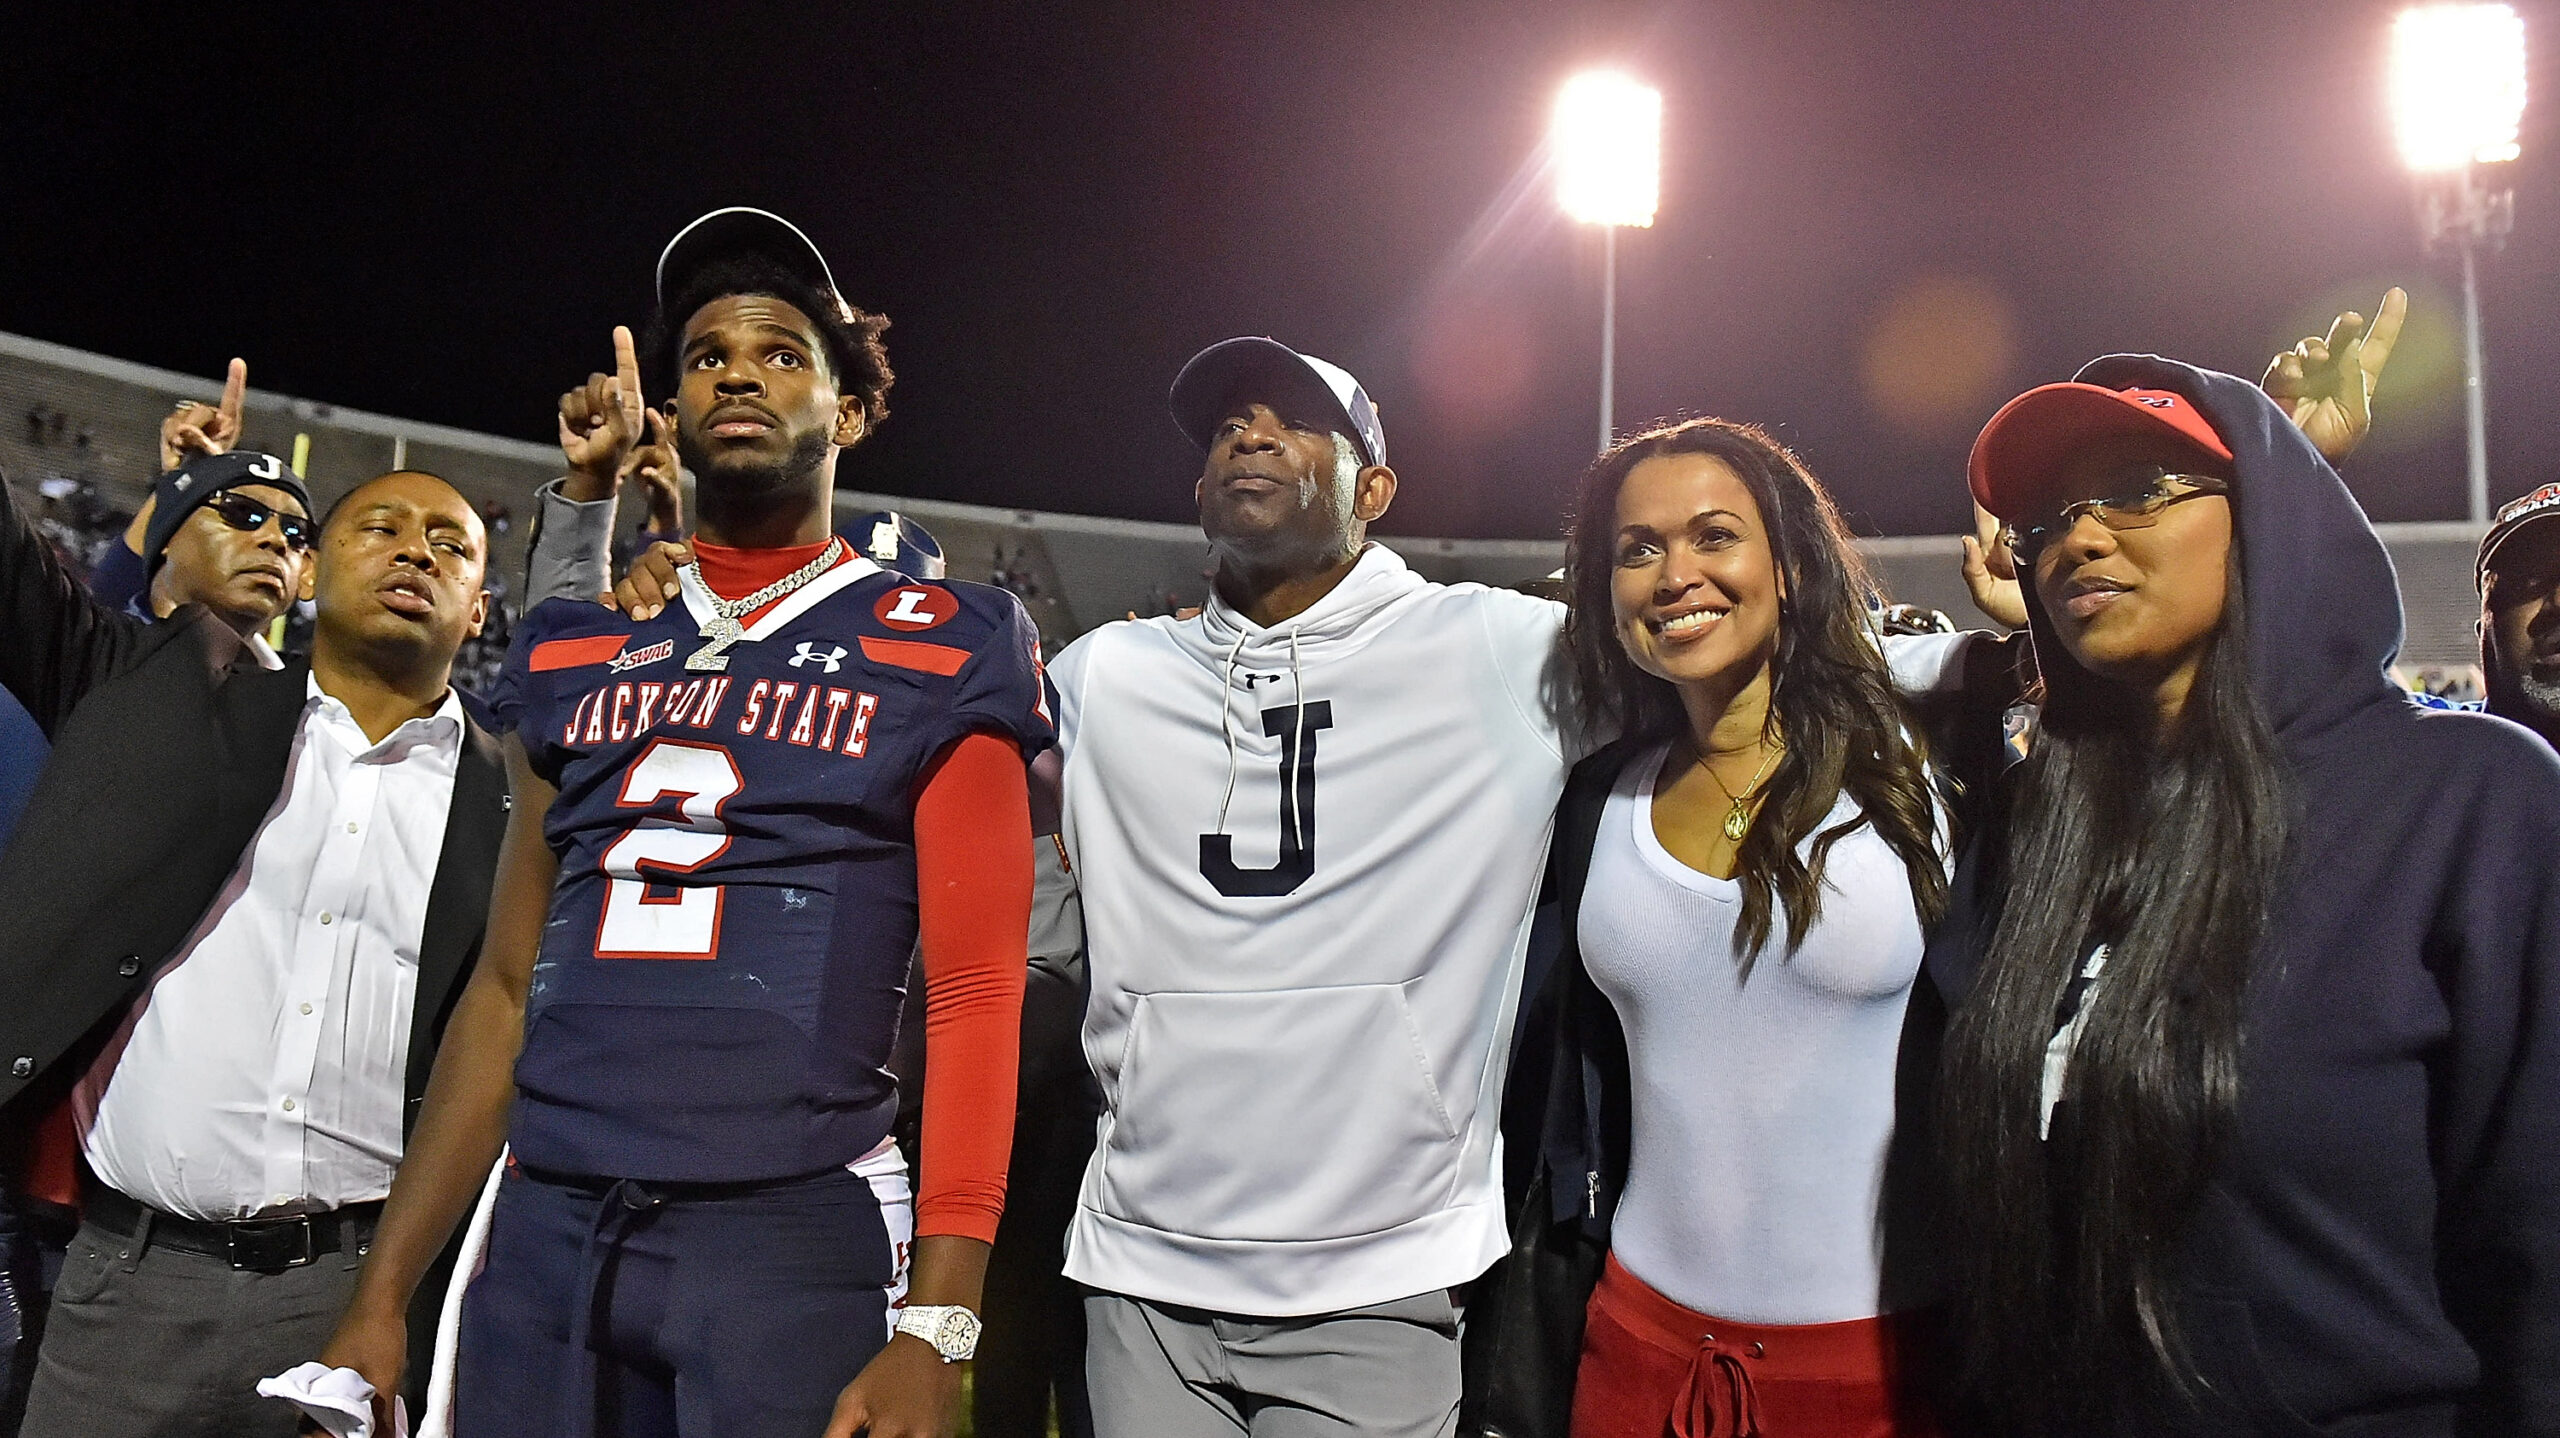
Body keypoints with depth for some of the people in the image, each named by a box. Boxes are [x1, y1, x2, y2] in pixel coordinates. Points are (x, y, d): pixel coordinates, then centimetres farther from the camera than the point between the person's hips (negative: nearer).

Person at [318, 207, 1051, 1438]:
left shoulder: (938, 660, 0)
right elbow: (507, 988, 14)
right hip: (543, 1235, 4)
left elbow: (975, 998, -7)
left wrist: (936, 1329, -15)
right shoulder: (573, 659, 14)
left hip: (792, 1238, -4)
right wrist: (383, 1293, 9)